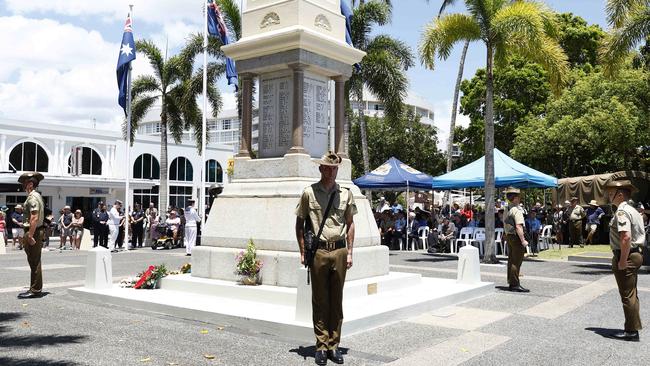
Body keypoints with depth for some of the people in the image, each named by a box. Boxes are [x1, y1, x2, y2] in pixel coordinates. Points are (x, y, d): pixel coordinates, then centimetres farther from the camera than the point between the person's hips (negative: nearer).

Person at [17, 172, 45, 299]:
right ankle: (36, 288, 22)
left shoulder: (32, 197, -14)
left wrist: (30, 236, -24)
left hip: (34, 231, -11)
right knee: (35, 262, 15)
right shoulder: (37, 196, 18)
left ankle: (35, 290, -1)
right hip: (38, 230, 11)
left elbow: (34, 218, -23)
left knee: (34, 262, -6)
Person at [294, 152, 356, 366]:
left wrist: (349, 252, 6)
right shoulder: (309, 193, 2)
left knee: (337, 300, 8)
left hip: (339, 251, 2)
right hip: (318, 251, -2)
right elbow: (299, 223, 7)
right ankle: (321, 346, 13)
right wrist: (303, 252, 1)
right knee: (320, 300, 4)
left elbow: (350, 224, 13)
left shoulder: (345, 193, 8)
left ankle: (334, 345, 17)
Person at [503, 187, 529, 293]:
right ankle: (515, 284, -3)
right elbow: (518, 226, -23)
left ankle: (511, 283, 21)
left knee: (511, 260, 14)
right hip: (516, 237, -10)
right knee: (516, 261, -5)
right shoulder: (517, 210, -17)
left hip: (509, 236, 10)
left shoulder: (507, 209, 13)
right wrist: (523, 240, -21)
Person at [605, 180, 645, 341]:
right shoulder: (632, 210, 14)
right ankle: (634, 327, 27)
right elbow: (640, 235, 19)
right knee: (631, 294, 18)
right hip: (635, 254, 10)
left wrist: (622, 261, -24)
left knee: (627, 295, -2)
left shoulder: (622, 211, -18)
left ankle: (631, 331, 6)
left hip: (625, 256, -10)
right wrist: (625, 259, 18)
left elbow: (626, 237, -28)